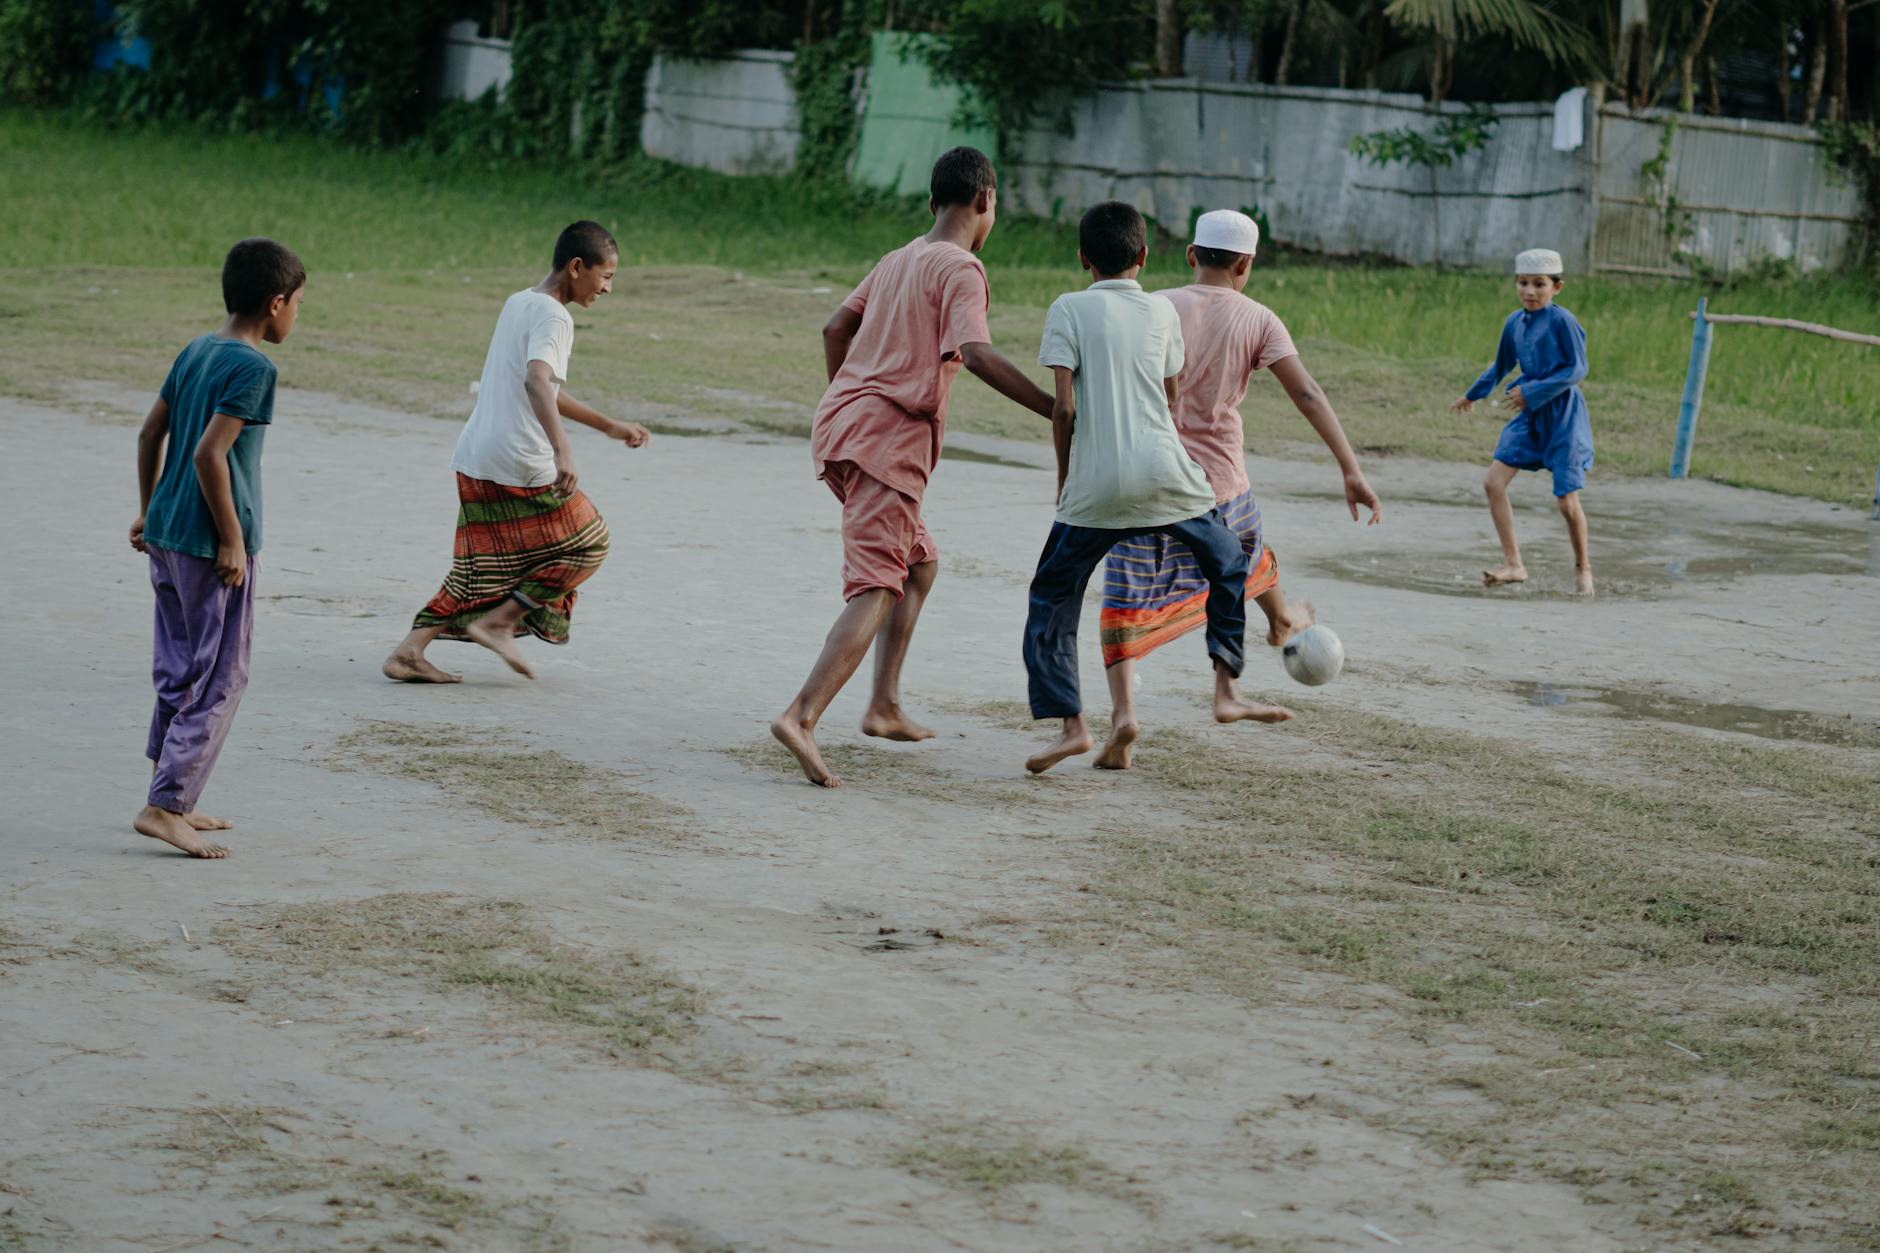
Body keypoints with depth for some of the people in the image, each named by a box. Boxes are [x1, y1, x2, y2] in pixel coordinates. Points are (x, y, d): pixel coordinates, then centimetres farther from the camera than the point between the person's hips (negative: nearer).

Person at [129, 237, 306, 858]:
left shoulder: (196, 351, 10)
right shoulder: (253, 368, -16)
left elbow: (151, 433, 14)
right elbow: (209, 454, -22)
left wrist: (149, 511, 22)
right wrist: (232, 539, -16)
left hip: (166, 535, 9)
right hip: (211, 546, -9)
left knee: (179, 673, 16)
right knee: (220, 680, -2)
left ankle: (173, 799, 23)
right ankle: (164, 807, -6)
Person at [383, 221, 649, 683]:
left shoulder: (516, 303, 17)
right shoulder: (553, 316, -12)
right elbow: (537, 382, -31)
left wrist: (609, 426, 33)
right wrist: (563, 449, -42)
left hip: (474, 461, 8)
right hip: (522, 466, -8)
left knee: (482, 569, 16)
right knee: (587, 545, 10)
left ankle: (409, 650, 5)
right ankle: (497, 622, 4)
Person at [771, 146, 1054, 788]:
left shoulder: (897, 261, 18)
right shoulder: (960, 270, -7)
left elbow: (835, 330, 20)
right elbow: (976, 355, -22)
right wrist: (1057, 410, -21)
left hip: (839, 422, 9)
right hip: (888, 440, -9)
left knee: (919, 564, 23)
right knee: (875, 591, -15)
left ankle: (885, 705, 19)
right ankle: (801, 718, -30)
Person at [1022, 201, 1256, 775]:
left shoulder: (1069, 309, 2)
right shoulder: (1163, 311, 10)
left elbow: (1064, 407, -5)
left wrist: (1065, 480, 7)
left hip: (1096, 486, -2)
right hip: (1166, 473, 2)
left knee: (1051, 600, 10)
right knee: (1228, 563, 27)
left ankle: (1070, 723, -3)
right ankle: (1226, 678, 19)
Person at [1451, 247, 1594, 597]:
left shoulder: (1561, 320, -13)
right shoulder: (1515, 322, 7)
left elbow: (1577, 368, -15)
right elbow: (1502, 365, 25)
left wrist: (1531, 391, -18)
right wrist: (1473, 395, 37)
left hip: (1563, 414, -7)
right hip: (1530, 415, 7)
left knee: (1567, 500, -4)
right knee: (1493, 481, -7)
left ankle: (1582, 568, 18)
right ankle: (1513, 563, -2)